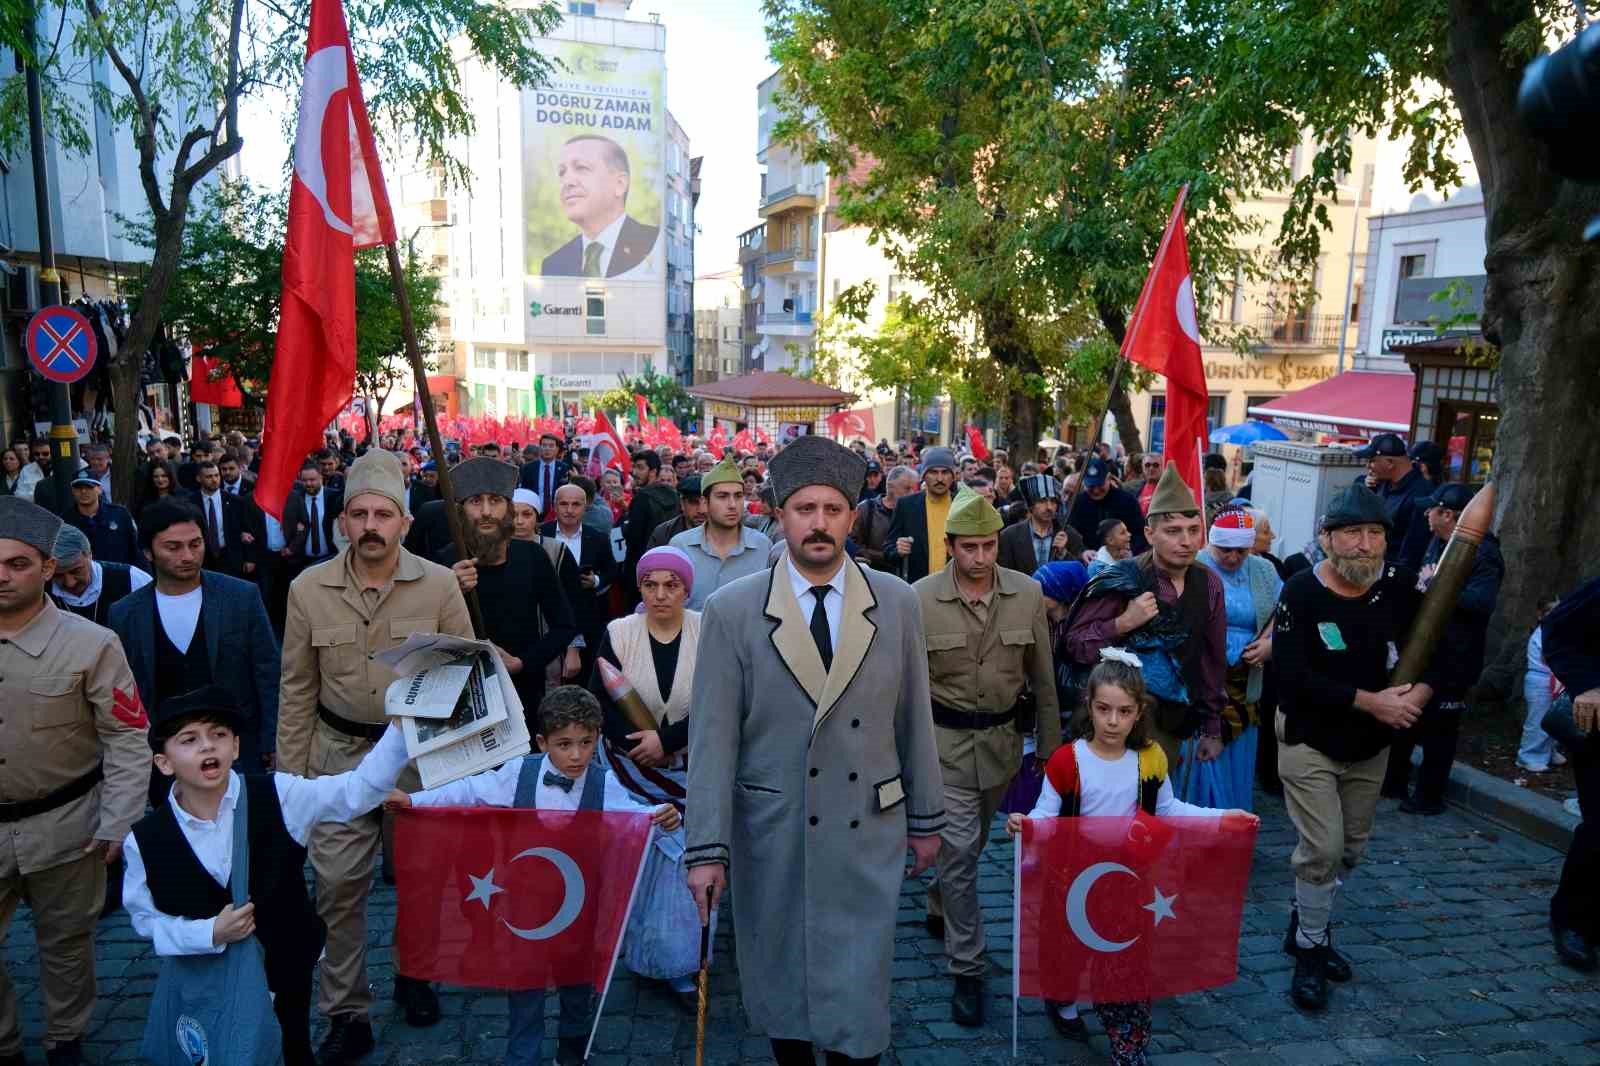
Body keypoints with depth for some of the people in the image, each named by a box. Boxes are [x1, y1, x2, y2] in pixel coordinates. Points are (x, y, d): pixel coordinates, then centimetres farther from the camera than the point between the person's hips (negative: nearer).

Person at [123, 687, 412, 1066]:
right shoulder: (146, 840, -14)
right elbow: (145, 918, -3)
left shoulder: (277, 797, -16)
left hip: (288, 977, 1)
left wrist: (401, 724, -37)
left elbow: (360, 788, -23)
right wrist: (211, 933, -19)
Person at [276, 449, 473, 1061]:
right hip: (339, 755, 1)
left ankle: (414, 975, 41)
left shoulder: (438, 584, -9)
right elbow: (297, 690, 2)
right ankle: (346, 1015, 21)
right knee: (337, 884, 2)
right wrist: (290, 774, 2)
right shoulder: (309, 589, -5)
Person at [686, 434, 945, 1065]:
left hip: (868, 831, 1)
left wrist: (926, 819, 9)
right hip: (771, 835, 0)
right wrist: (708, 848, -10)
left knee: (858, 995, 7)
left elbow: (914, 720, 5)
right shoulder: (732, 610, -7)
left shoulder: (897, 603, -1)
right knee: (781, 984, 16)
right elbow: (713, 736, -8)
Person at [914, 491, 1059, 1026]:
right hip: (945, 740, -3)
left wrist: (1050, 745, 6)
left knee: (970, 842, 21)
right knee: (959, 849, -2)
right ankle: (968, 970, 11)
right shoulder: (920, 599, -12)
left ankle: (940, 907, 49)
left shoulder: (1028, 593, -6)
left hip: (1003, 737, 3)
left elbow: (1043, 678, 3)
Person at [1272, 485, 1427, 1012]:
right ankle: (1310, 950, 17)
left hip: (1371, 745, 5)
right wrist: (1370, 701, -26)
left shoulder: (1399, 586, -9)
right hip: (1309, 741, -5)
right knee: (1323, 849, -5)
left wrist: (1418, 693, -20)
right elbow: (1294, 678, -25)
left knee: (1351, 848, 17)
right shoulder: (1302, 592, -20)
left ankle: (1304, 925, 39)